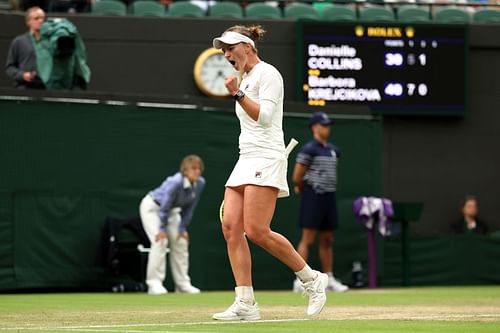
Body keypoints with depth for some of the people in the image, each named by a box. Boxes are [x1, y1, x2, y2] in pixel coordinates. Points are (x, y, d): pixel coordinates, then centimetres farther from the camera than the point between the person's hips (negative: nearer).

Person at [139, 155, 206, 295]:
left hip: (172, 210, 7)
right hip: (152, 207, -7)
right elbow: (164, 207, -28)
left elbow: (189, 208, -6)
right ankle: (154, 283, -19)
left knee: (181, 241, 2)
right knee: (160, 241, -20)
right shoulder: (175, 183, -37)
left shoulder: (200, 183, -17)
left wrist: (182, 228, -5)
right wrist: (162, 229, -21)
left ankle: (183, 283, 8)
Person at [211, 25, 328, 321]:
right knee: (231, 227, -7)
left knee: (256, 231, -18)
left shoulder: (268, 74, -4)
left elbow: (264, 116, -16)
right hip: (246, 162, 9)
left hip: (266, 160, -9)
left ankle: (312, 279, -1)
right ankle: (246, 304, -10)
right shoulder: (246, 79, 23)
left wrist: (237, 93, -21)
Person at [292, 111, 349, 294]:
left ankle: (329, 279, 16)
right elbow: (297, 177, -11)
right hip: (313, 197, -7)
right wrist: (302, 189, 5)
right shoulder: (309, 149, -11)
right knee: (308, 239, -9)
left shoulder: (333, 150, 13)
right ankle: (300, 280, -10)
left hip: (329, 197, 7)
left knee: (327, 240, 11)